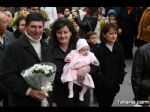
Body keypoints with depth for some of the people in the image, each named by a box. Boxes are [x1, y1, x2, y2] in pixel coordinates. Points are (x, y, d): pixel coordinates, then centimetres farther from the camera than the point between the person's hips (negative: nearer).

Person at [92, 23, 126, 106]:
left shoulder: (119, 48, -1)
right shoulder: (98, 49, -15)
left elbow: (122, 65, 5)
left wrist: (119, 79, -2)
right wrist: (99, 80, -17)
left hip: (114, 84, 4)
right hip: (101, 85, -4)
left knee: (109, 103, 18)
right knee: (103, 104, 8)